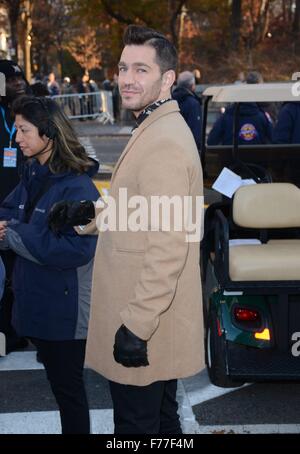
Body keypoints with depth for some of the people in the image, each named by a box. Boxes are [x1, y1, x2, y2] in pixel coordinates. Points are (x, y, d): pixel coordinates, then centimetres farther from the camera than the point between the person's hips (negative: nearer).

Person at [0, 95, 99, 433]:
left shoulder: (77, 187, -19)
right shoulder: (33, 176, 7)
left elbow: (77, 249, -28)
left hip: (65, 309, -8)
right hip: (37, 302, 8)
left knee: (67, 385, 7)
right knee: (57, 380, 21)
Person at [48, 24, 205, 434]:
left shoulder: (164, 142, -22)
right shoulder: (156, 130, 12)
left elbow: (168, 248, -26)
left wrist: (136, 326, -23)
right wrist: (88, 214, 5)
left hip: (143, 327, -10)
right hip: (156, 322, 10)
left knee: (137, 425, 4)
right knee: (161, 421, 23)